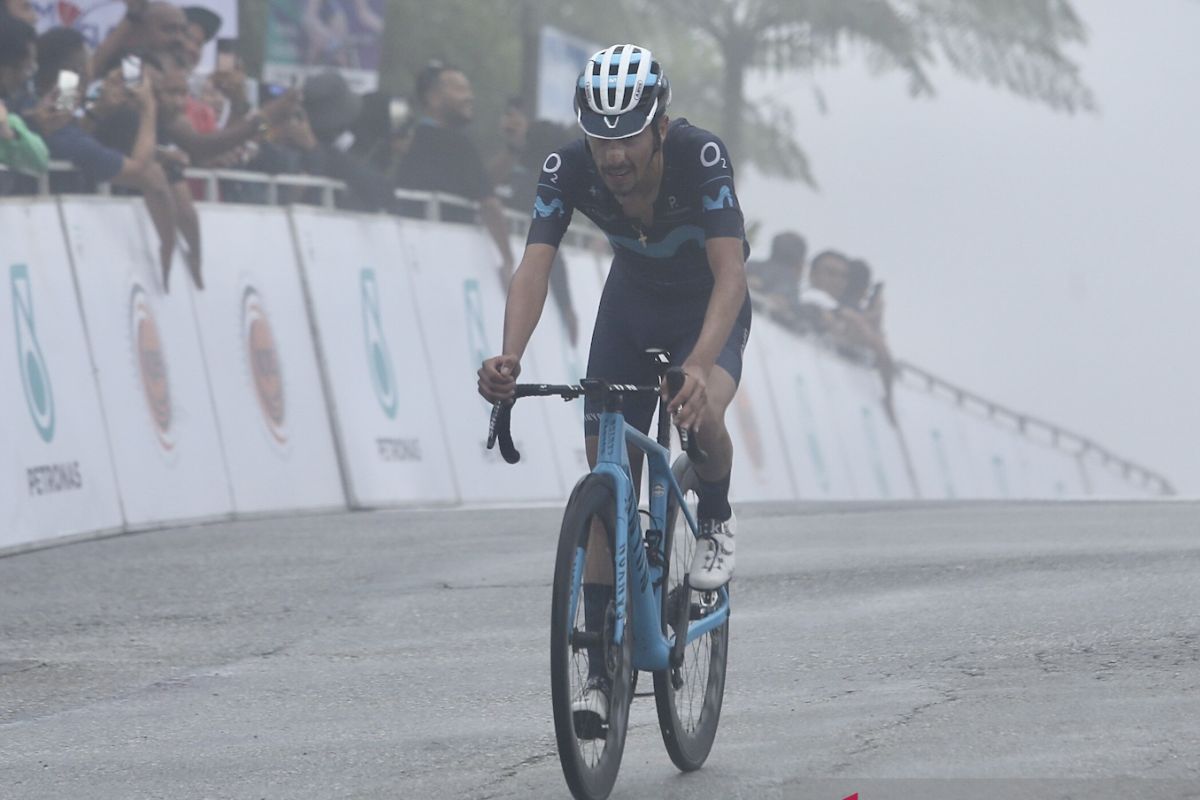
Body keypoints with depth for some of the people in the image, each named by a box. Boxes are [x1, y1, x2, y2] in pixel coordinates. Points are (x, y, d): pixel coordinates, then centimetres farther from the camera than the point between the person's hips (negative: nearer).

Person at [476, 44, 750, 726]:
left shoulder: (701, 157, -35)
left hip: (710, 308, -3)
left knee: (701, 416, -34)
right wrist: (509, 358, -54)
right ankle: (600, 669, 3)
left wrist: (699, 365, -60)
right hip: (631, 305, 3)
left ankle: (717, 524, -1)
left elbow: (731, 272, -44)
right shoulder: (571, 169, -27)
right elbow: (535, 266, -35)